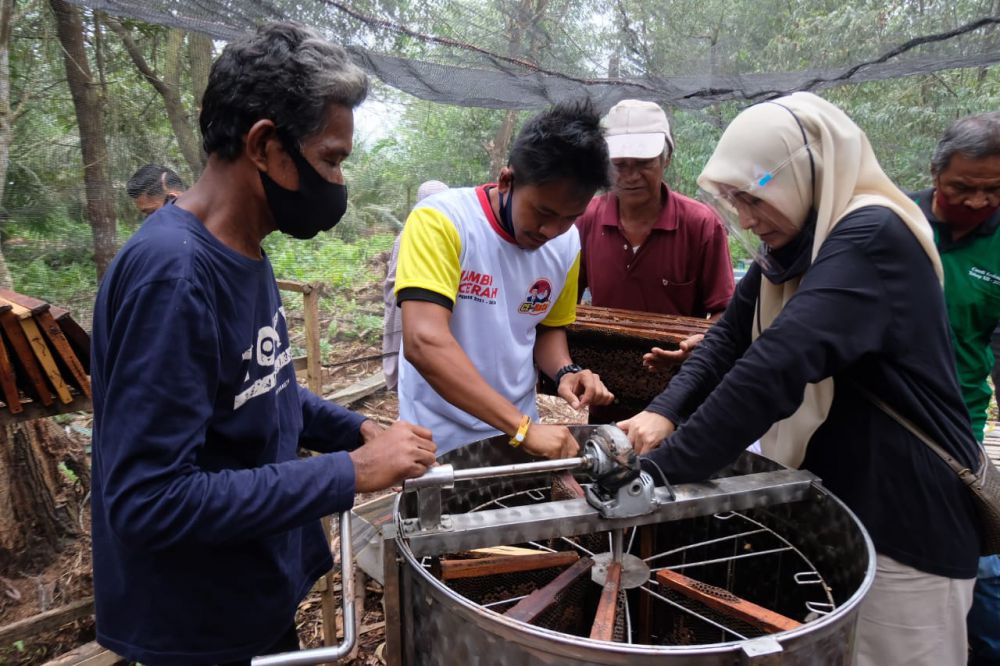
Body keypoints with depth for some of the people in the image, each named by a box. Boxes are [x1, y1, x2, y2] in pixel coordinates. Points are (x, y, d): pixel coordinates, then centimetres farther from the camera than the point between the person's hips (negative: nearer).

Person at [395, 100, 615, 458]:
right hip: (440, 443, -4)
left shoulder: (567, 243, -3)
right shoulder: (441, 221, -20)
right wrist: (523, 426, -33)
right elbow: (425, 342, -30)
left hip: (520, 435, 5)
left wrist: (565, 372, -10)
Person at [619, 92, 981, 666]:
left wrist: (659, 468, -34)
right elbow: (732, 338, 1)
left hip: (907, 520, -8)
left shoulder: (872, 237, -24)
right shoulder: (795, 241, 4)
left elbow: (776, 367, -36)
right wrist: (666, 410, -16)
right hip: (829, 504, 8)